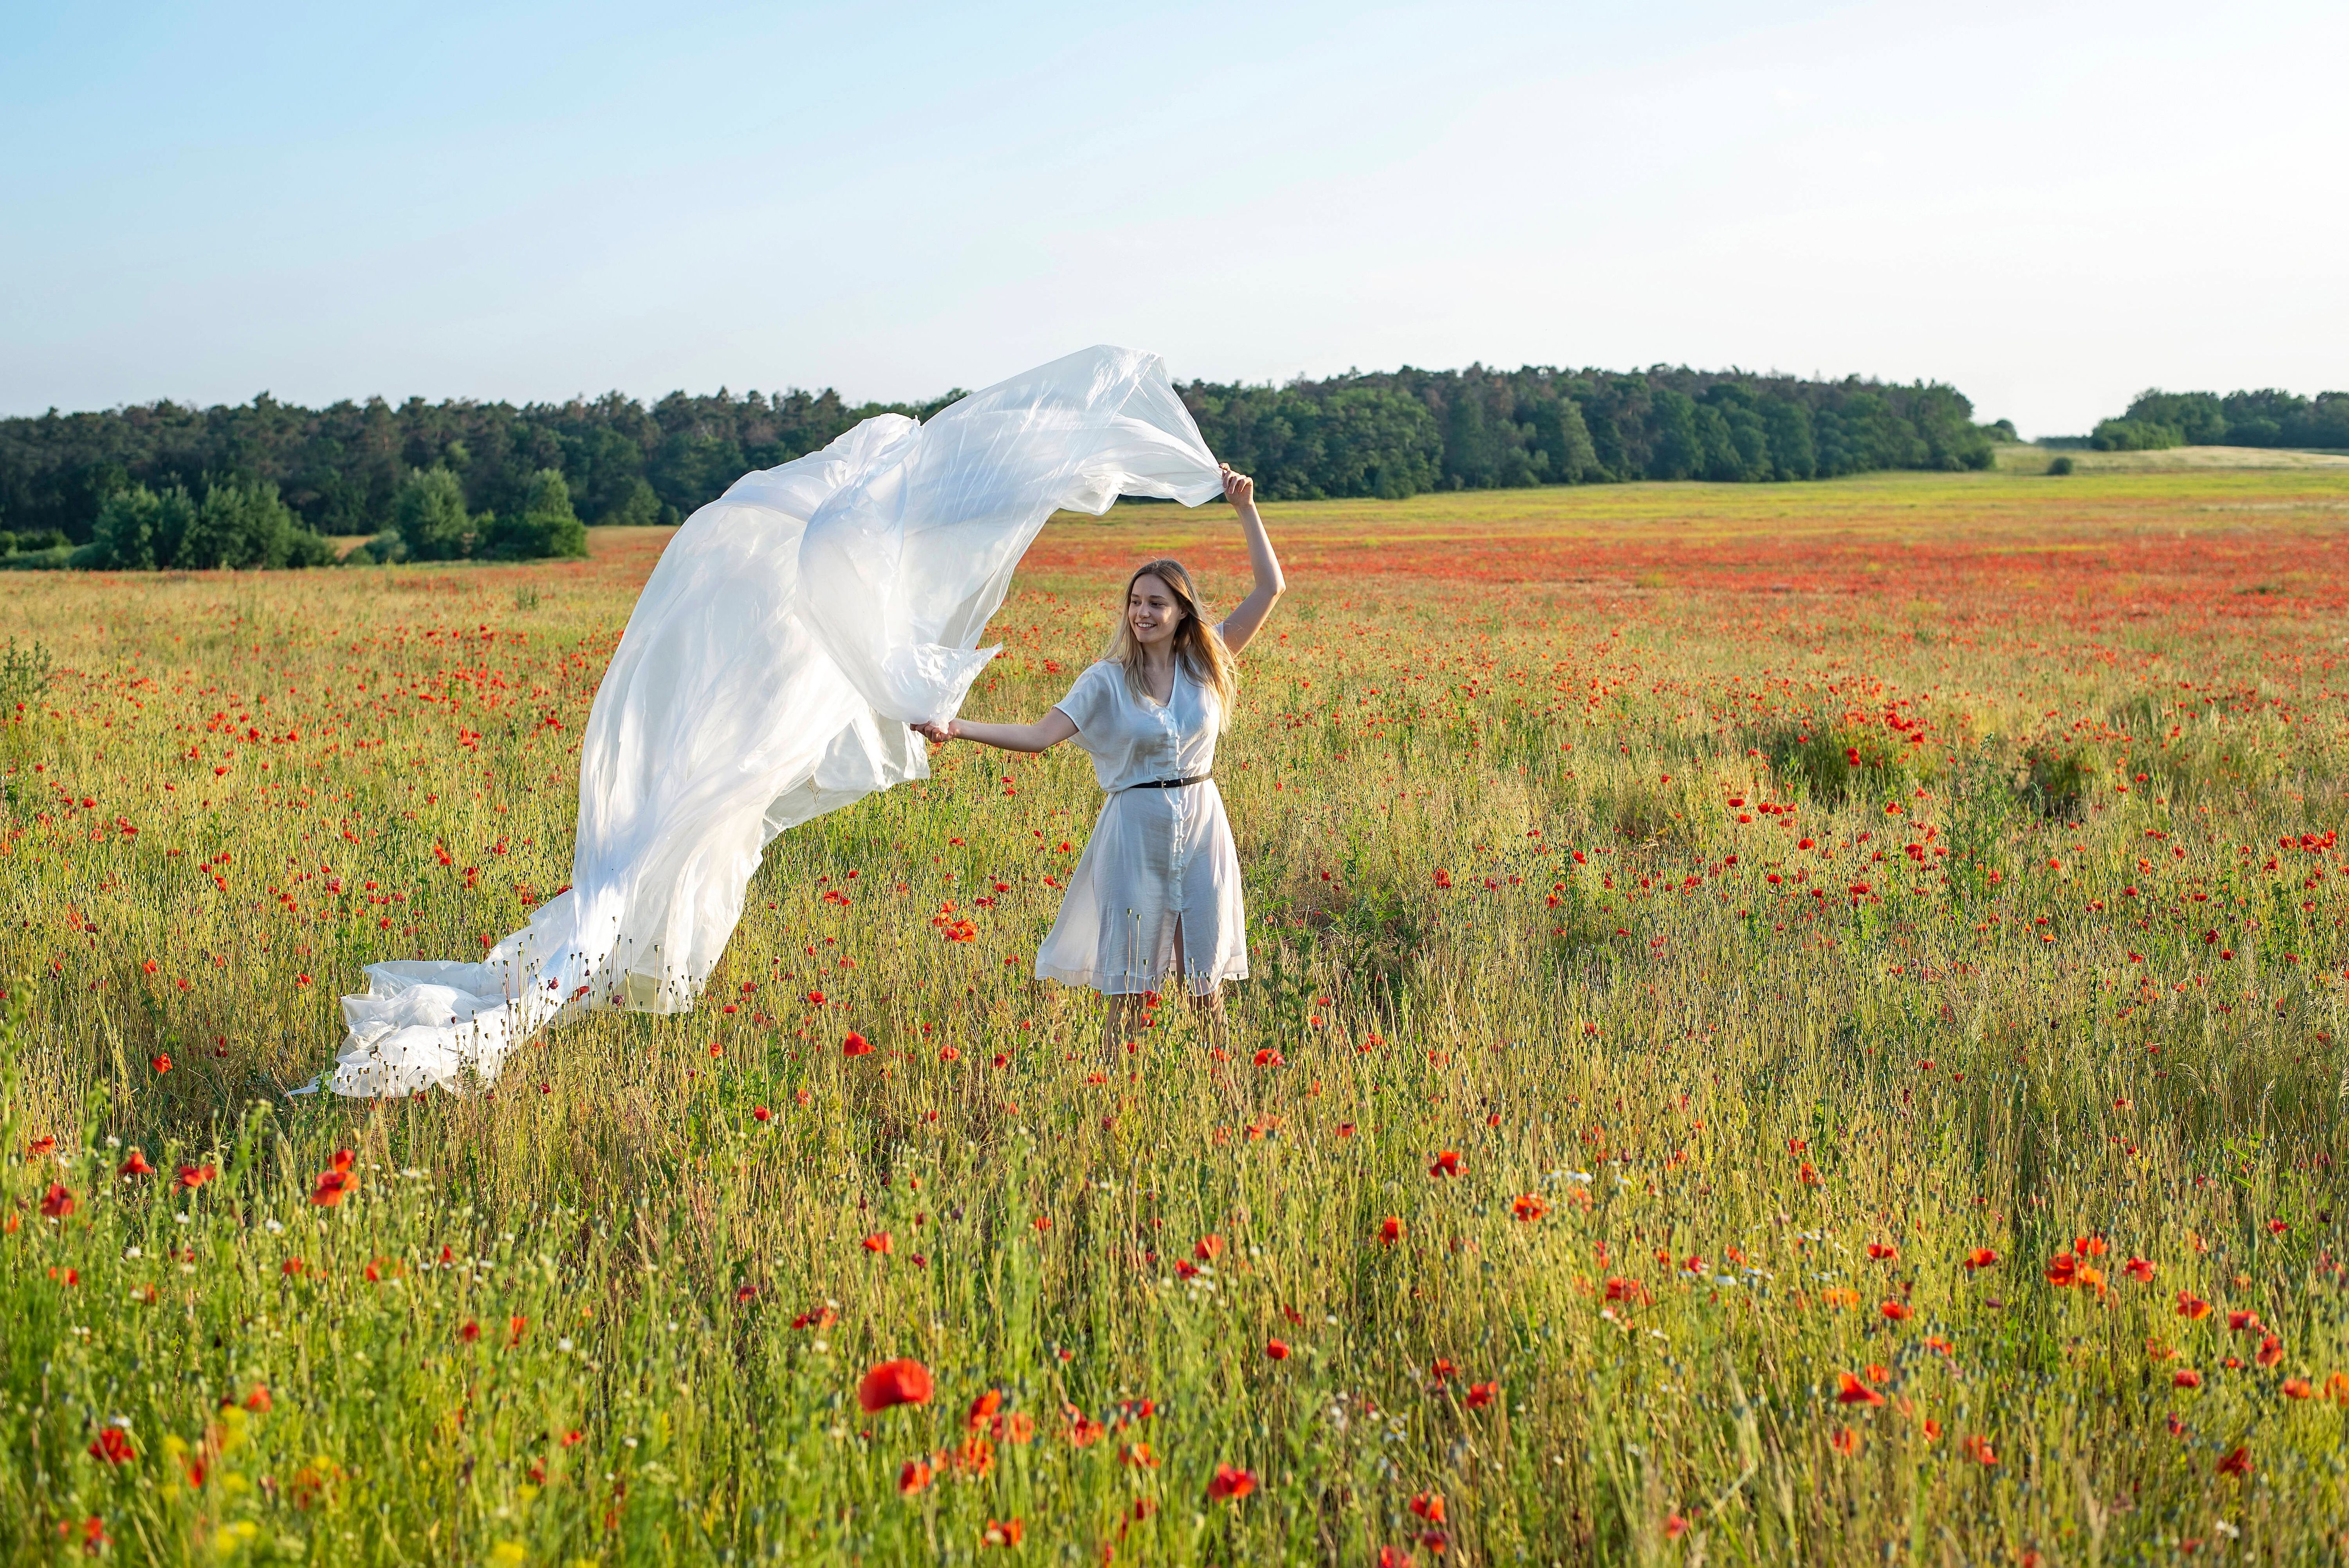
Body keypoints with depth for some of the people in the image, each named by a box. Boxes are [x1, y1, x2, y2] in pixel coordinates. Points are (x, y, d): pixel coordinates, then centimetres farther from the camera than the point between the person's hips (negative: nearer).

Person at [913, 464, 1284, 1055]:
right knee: (1129, 978, 3)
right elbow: (1040, 735, -12)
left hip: (1200, 824, 2)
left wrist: (1246, 509, -5)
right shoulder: (1108, 681, -3)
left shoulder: (1206, 664, 1)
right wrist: (959, 728, -24)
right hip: (1135, 827, -1)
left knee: (1204, 977, 8)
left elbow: (1272, 587, -1)